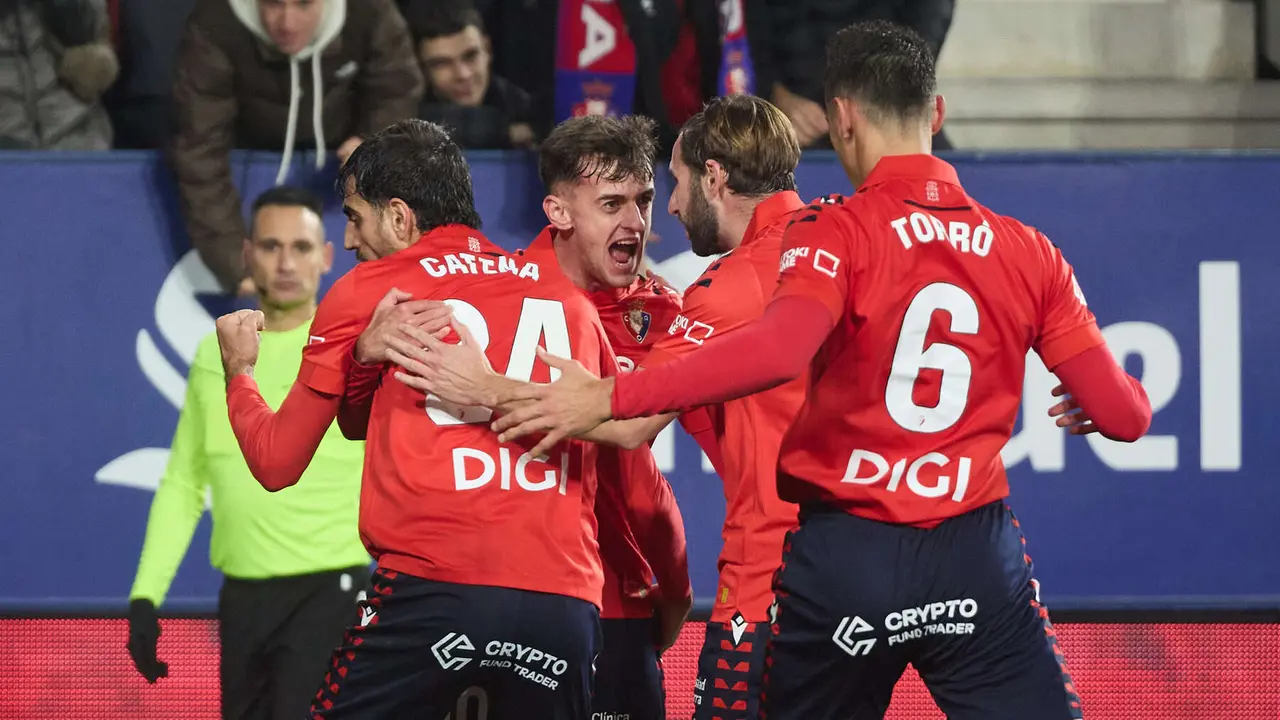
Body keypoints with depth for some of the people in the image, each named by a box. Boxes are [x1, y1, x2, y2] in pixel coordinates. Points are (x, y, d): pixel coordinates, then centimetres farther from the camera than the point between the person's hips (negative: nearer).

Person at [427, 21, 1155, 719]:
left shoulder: (838, 232, -7)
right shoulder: (1031, 254, 4)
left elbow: (778, 350, -25)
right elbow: (1124, 414, 4)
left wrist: (609, 397, -23)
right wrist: (1087, 406, 28)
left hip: (845, 557, -1)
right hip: (977, 564, 2)